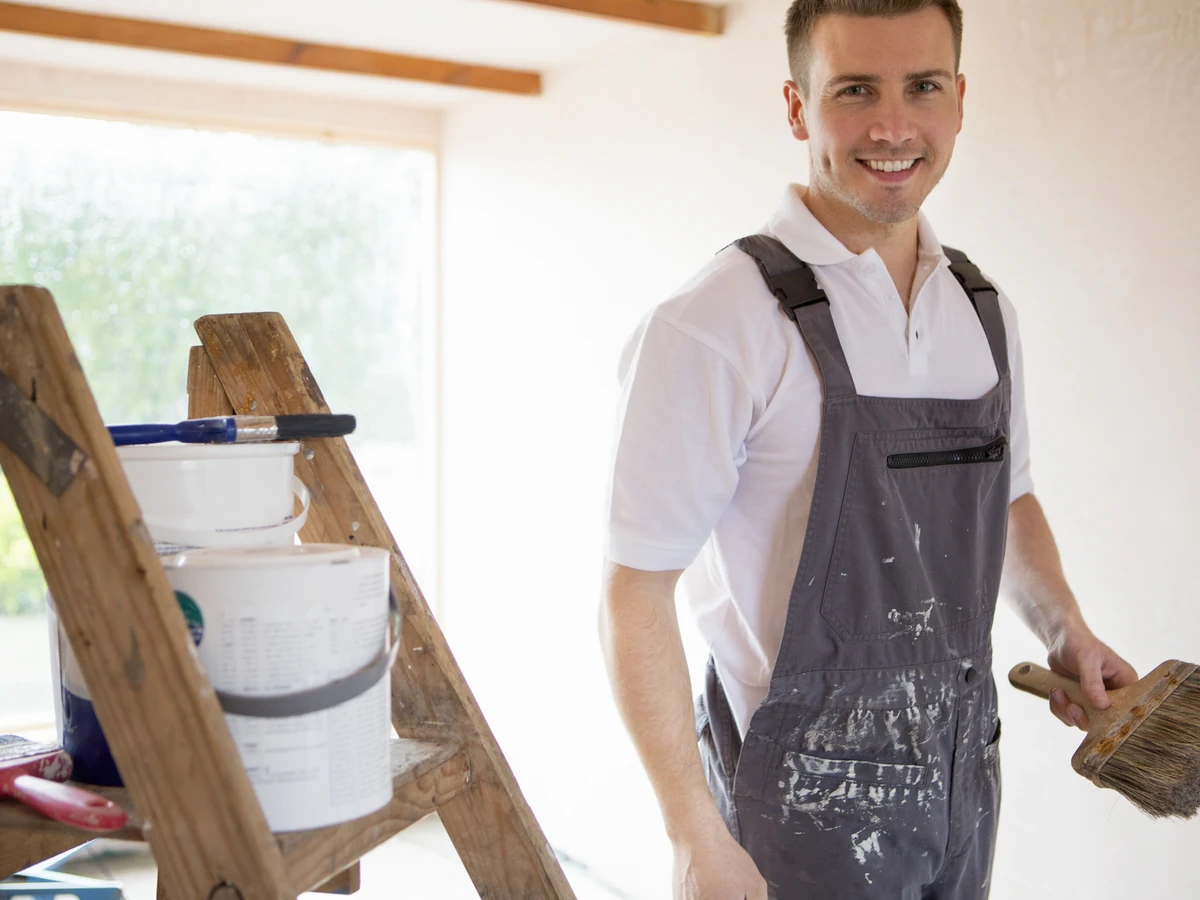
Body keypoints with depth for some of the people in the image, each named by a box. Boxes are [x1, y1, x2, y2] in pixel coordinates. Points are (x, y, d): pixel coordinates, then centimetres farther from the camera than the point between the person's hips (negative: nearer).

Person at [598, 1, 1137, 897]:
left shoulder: (986, 311, 4)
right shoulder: (714, 327, -18)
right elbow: (636, 594, -17)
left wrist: (1065, 628, 3)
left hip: (963, 779, 6)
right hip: (804, 802, -6)